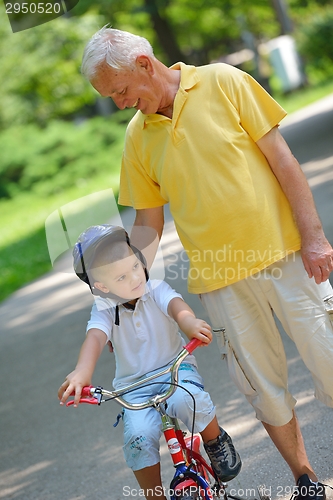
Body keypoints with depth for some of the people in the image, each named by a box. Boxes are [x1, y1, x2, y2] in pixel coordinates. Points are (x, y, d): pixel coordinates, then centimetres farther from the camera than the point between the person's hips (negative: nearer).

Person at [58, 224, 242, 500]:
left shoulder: (155, 290, -8)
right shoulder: (104, 309, -8)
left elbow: (175, 303, -30)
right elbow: (95, 337, -28)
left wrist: (188, 320, -57)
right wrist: (82, 371, -50)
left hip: (176, 369, -1)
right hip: (135, 387, 1)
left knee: (188, 399, -35)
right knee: (139, 437, -26)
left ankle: (216, 441, -3)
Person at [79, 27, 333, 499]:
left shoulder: (223, 82, -4)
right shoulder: (137, 136, 5)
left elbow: (280, 156, -5)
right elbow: (148, 221, 11)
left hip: (282, 254, -3)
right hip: (219, 279, 3)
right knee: (262, 385, 9)